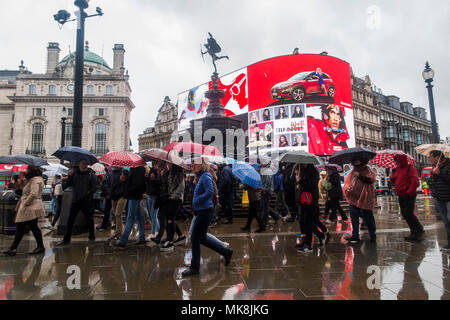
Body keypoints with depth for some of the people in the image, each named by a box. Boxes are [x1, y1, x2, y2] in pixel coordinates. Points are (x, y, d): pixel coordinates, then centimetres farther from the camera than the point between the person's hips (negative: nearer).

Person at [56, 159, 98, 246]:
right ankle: (66, 239, 17)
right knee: (70, 220, 6)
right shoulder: (74, 172, 4)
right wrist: (70, 176, -14)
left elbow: (94, 188, -3)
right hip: (75, 200, 3)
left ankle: (92, 237, 23)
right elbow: (65, 185, -1)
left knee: (89, 219, 8)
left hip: (86, 201, -3)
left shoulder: (91, 174, -3)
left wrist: (87, 194, -16)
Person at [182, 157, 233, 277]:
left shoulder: (206, 176, -14)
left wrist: (197, 200, -20)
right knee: (202, 238, 17)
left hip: (205, 212, -10)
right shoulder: (201, 177, 16)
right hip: (201, 212, 10)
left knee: (195, 238, -2)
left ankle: (194, 268, 12)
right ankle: (226, 251, 27)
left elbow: (210, 191, -27)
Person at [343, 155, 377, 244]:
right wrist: (348, 189, 12)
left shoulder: (367, 170, -3)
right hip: (353, 197, 6)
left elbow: (371, 180, -17)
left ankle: (373, 235, 19)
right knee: (354, 217, 2)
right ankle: (355, 236, 7)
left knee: (368, 217, 3)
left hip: (364, 198, -6)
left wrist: (359, 176, -22)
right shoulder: (353, 170, 15)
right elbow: (348, 182, 26)